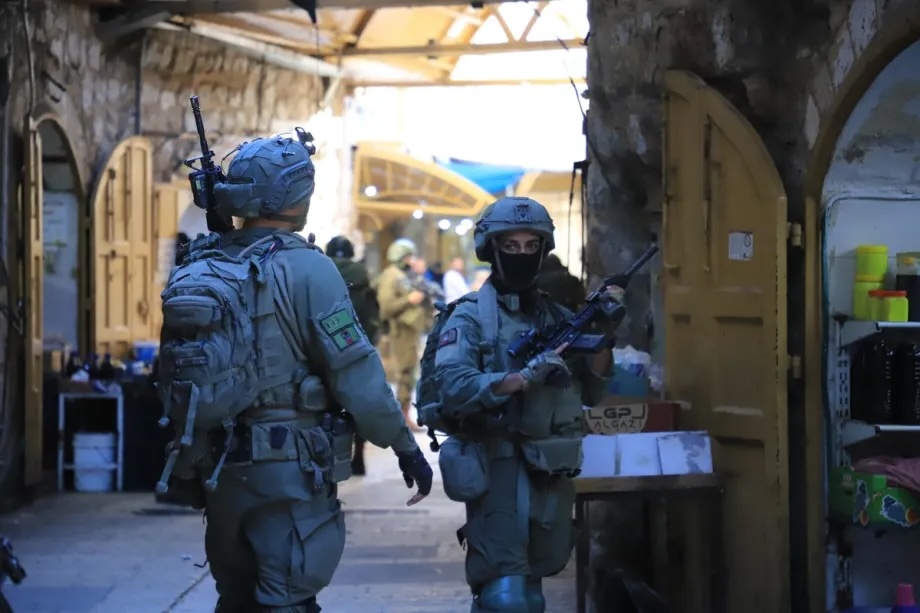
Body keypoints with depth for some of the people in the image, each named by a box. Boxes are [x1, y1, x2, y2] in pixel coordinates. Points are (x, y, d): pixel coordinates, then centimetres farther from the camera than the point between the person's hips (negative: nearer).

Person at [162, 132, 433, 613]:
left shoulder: (201, 269, 6)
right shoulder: (305, 268, -13)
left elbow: (173, 370, 10)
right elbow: (356, 374, -14)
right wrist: (405, 447, -6)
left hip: (220, 466, 7)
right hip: (289, 469, -7)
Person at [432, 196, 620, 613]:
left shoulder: (559, 317, 13)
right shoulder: (470, 316, -4)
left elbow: (591, 393, 10)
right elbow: (452, 388, -19)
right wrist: (524, 378, -26)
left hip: (553, 473, 6)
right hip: (499, 469, -6)